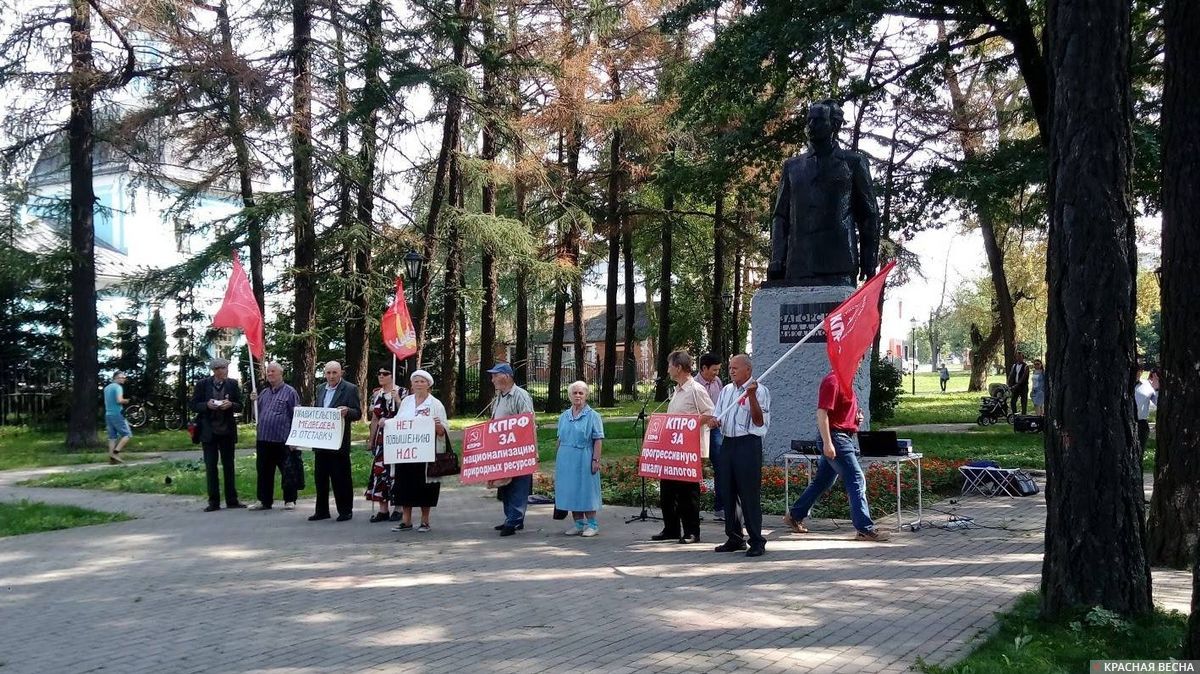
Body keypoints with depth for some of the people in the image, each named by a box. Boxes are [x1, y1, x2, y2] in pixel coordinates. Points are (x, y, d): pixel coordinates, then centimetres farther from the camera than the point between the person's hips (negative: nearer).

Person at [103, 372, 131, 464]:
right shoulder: (118, 387, -10)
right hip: (117, 414, -8)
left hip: (108, 414, 8)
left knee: (112, 437, 7)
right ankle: (115, 452, -14)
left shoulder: (106, 388, 17)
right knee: (127, 434, -3)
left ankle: (111, 458, 0)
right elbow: (119, 400, -24)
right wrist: (126, 401, -4)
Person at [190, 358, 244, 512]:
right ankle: (214, 502, 7)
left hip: (227, 431, 1)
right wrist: (207, 405, -19)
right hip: (208, 431, -1)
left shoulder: (232, 384, 2)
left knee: (228, 466, 8)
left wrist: (230, 405, -17)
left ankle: (231, 500, 14)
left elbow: (239, 406, 4)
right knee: (210, 467, 2)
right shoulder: (202, 384, -2)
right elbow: (194, 405, 0)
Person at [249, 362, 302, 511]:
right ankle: (264, 501, 18)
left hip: (283, 441, -6)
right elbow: (257, 415, 23)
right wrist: (254, 402, 5)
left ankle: (290, 501, 8)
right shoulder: (264, 393, 17)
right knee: (264, 472, 10)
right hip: (263, 440, 6)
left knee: (288, 471, 0)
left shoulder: (289, 392, -1)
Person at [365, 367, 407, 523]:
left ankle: (399, 508, 5)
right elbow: (374, 419, 16)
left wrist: (397, 399, -20)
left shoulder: (402, 392, -4)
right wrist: (371, 440, 16)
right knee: (379, 471, 2)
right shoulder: (376, 394, 12)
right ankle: (383, 510, 9)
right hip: (381, 437, 5)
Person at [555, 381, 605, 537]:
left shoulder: (592, 416, -3)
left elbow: (598, 440, -6)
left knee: (586, 491, -2)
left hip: (584, 460, -5)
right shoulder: (564, 416, 12)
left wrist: (596, 460, -13)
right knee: (571, 491, 8)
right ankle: (579, 523, 18)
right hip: (566, 459, 5)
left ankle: (592, 524, 6)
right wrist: (557, 459, 13)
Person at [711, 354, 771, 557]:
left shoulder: (759, 390, -6)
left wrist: (751, 396, -23)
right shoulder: (726, 390, 16)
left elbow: (759, 422, -13)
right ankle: (734, 538, 20)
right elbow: (719, 417, 22)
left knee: (749, 493, -7)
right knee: (728, 493, 10)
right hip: (728, 443, 7)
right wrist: (715, 421, -2)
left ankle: (757, 541, 1)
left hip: (748, 444, -7)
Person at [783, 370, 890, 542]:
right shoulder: (832, 381, -15)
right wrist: (827, 443, -25)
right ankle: (865, 529, -8)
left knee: (822, 482, 15)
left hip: (844, 438, 10)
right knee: (857, 481, -10)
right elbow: (822, 413, -21)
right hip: (836, 438, -10)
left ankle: (794, 516, 24)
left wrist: (856, 416, 8)